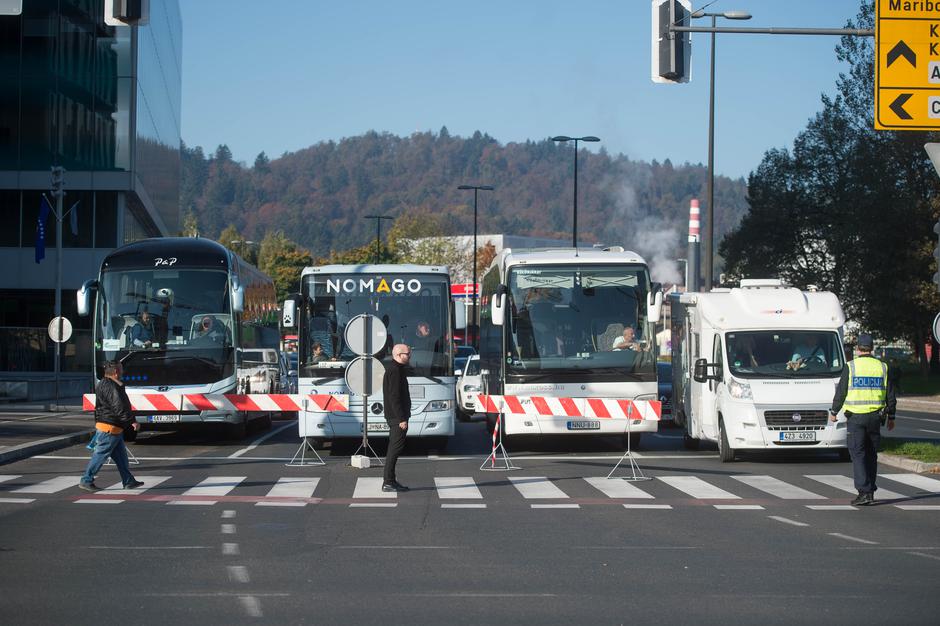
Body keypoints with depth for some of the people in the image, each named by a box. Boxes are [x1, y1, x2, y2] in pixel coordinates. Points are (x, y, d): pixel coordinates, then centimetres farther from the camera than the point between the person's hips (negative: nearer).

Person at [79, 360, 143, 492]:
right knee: (100, 455, -4)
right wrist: (132, 421, -19)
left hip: (114, 428, 11)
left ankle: (129, 481, 18)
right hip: (109, 428, -11)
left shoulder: (104, 384, 16)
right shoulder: (110, 387, -19)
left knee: (121, 456, 13)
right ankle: (86, 480, 1)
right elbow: (119, 408, -23)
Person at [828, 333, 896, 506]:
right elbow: (891, 396, 9)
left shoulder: (851, 367, -6)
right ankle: (870, 491, 18)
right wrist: (891, 417, 19)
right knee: (871, 455, 14)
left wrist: (833, 412, 9)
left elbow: (841, 392, -4)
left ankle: (864, 492, -14)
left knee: (858, 454, -3)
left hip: (855, 417, -3)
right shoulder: (882, 367, 5)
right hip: (875, 417, 3)